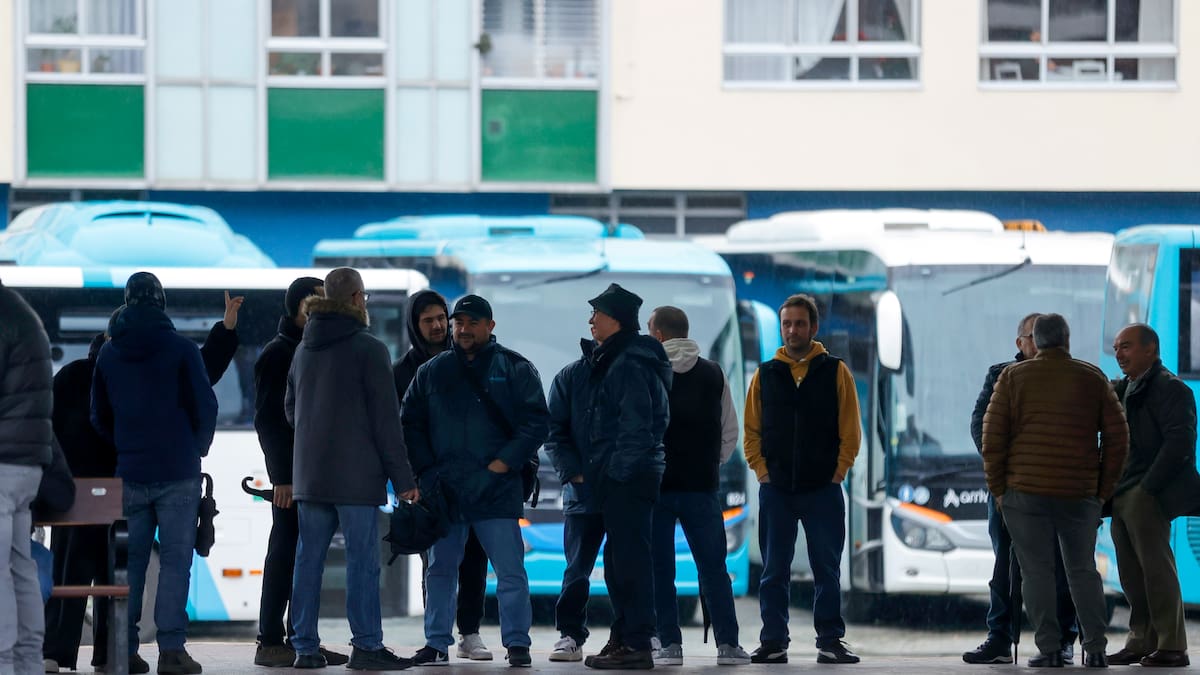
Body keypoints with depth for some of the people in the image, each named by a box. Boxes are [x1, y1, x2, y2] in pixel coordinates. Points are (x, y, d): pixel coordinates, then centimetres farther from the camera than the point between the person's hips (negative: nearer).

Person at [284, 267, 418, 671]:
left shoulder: (304, 350, 12)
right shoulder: (368, 349, -9)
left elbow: (290, 410, 20)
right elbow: (386, 418, -10)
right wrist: (402, 477, -7)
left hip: (309, 472, 6)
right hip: (356, 472, -6)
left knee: (309, 559, 7)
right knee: (362, 560, -4)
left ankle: (305, 646, 7)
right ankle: (366, 646, -6)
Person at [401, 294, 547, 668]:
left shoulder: (515, 369, 1)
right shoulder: (432, 371, 10)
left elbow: (536, 423, -3)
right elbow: (410, 423, 12)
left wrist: (504, 463, -11)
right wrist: (426, 469, 0)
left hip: (496, 488, -3)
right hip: (444, 489, 3)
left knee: (510, 571, -4)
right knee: (440, 569, 9)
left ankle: (517, 643, 1)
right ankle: (436, 643, 16)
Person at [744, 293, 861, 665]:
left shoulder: (836, 372, 2)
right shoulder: (765, 375, 8)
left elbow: (850, 431, 1)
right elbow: (752, 430, 10)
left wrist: (837, 473, -6)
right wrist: (761, 470, -1)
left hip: (823, 490, -2)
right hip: (775, 490, 2)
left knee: (827, 571, 1)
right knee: (774, 571, 3)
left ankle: (831, 641, 5)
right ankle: (773, 642, 7)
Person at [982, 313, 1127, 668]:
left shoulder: (1013, 377, 1)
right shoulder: (1093, 379, 6)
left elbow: (993, 436, -3)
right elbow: (1117, 436, 5)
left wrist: (998, 488, 5)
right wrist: (1104, 489, 12)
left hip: (1025, 491, -2)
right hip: (1080, 493, 2)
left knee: (1036, 570, 1)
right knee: (1083, 569, 11)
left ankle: (1049, 649, -4)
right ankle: (1095, 648, 3)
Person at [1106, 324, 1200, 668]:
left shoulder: (1170, 388, -7)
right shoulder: (1123, 389, 20)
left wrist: (1148, 488, -19)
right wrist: (1111, 491, 10)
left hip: (1148, 497, -9)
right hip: (1124, 497, 9)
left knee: (1155, 567, -10)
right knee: (1132, 574, 8)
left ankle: (1171, 646, -8)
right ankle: (1141, 642, 12)